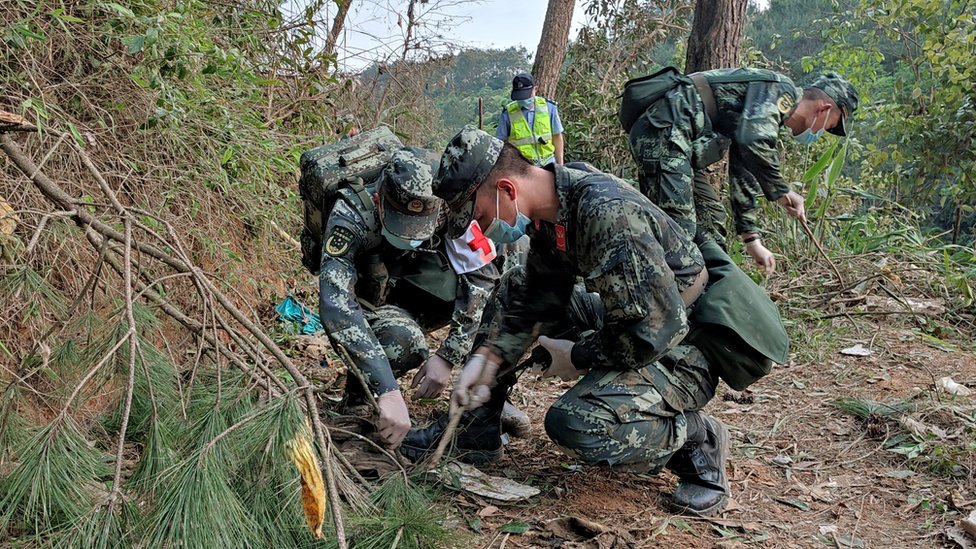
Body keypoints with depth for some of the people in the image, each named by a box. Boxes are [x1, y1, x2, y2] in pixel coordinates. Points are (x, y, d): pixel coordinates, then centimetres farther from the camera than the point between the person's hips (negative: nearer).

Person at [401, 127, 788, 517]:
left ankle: (697, 439, -4)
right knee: (512, 296, 10)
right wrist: (487, 358, -8)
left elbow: (657, 329, -31)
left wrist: (577, 357, -16)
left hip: (680, 352, -9)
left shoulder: (607, 213, -31)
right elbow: (537, 295, 4)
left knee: (572, 423, -30)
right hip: (634, 324, 9)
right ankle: (471, 425, 18)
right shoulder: (551, 208, -3)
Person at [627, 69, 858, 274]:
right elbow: (754, 140, -24)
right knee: (678, 226, -19)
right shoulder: (781, 90, -4)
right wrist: (781, 190, -12)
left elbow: (744, 175, 29)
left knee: (711, 220, 14)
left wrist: (752, 240, 26)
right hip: (662, 132, -11)